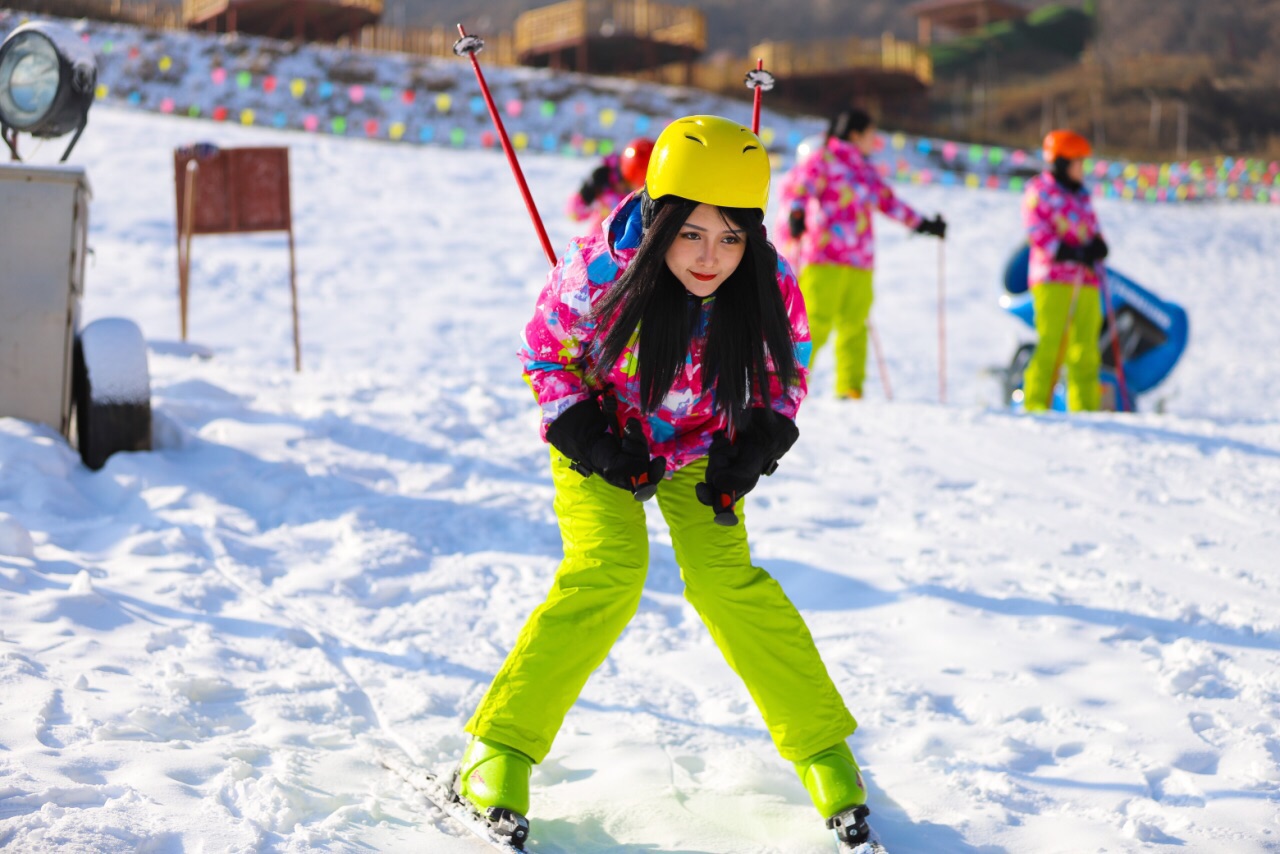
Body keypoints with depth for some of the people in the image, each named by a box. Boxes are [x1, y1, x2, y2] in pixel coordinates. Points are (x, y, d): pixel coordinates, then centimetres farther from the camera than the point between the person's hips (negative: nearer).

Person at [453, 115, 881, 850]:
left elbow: (787, 377, -3)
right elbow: (546, 347, -11)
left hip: (700, 441, 2)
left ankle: (823, 745, 3)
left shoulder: (771, 289, -25)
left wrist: (754, 452, -16)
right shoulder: (603, 270, -31)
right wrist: (586, 437, -19)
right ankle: (501, 746, -7)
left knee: (725, 577, -13)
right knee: (606, 573, -21)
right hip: (603, 435, -2)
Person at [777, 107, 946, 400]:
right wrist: (795, 212, -31)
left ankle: (849, 389, 10)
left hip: (859, 262, 7)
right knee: (816, 322, -14)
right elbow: (796, 185, -11)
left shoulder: (865, 170, 22)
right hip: (824, 259, -7)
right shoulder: (823, 159, 0)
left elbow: (888, 201, 32)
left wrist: (923, 224, 37)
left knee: (854, 325, 4)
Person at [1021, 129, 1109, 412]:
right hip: (1053, 278, -7)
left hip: (1086, 281, 7)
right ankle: (1036, 404, -7)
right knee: (1051, 343, -11)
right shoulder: (1039, 190, 1)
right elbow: (1037, 232, -10)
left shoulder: (1081, 194, 22)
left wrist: (1097, 245, -4)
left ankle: (1084, 408, 9)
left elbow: (1093, 229, 20)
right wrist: (1071, 253, -20)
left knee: (1085, 348, 5)